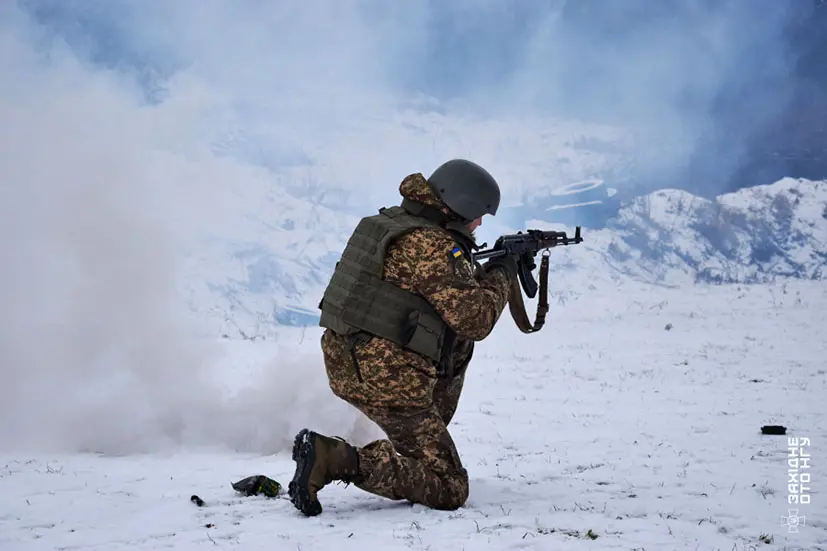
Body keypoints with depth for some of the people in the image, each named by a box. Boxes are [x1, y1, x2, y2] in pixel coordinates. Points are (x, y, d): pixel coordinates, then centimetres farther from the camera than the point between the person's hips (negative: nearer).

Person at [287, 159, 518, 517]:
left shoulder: (392, 222, 13)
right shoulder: (433, 247, -16)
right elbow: (475, 320, -15)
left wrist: (483, 273, 18)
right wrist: (501, 275, 2)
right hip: (387, 382, -10)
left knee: (454, 346, 31)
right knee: (450, 491, -6)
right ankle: (335, 459, -20)